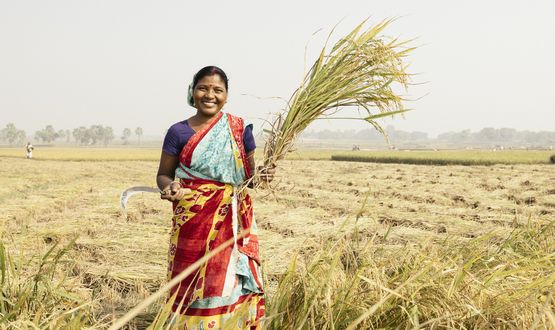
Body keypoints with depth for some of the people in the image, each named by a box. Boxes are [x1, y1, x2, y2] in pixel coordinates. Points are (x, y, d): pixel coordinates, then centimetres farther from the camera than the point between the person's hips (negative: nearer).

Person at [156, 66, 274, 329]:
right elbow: (163, 174, 7)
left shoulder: (240, 129, 3)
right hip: (192, 226, 0)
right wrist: (170, 187, -15)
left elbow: (249, 173, 10)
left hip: (231, 224, 0)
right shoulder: (178, 132, 1)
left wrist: (262, 176, -12)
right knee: (193, 288, 5)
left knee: (230, 285, 0)